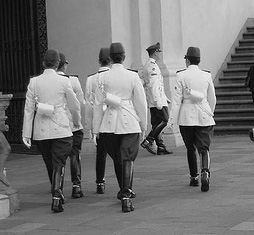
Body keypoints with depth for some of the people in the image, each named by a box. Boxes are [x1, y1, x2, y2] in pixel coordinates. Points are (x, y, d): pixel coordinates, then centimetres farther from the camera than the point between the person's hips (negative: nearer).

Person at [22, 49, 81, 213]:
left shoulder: (34, 82, 1)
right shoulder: (63, 81, -5)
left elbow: (28, 109, 1)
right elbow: (74, 106, 4)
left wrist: (26, 134, 4)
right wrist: (77, 122, 23)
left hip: (41, 130, 3)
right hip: (60, 129, -3)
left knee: (51, 164, 17)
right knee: (59, 164, 0)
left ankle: (58, 194, 29)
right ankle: (56, 198, -12)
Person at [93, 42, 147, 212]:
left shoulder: (103, 77, -1)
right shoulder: (132, 76, -4)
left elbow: (98, 104, 2)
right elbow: (141, 102, 1)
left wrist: (96, 128, 8)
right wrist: (143, 124, 12)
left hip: (110, 123, 2)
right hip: (130, 122, -2)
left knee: (117, 159, 17)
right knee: (128, 159, -3)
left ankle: (125, 192, 33)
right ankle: (125, 195, -16)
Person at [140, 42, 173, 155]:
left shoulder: (147, 65, 19)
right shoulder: (152, 65, -14)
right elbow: (153, 85, -21)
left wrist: (165, 97, 27)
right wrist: (158, 101, -24)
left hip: (152, 101, 10)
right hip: (156, 99, -10)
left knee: (156, 123, 7)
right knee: (164, 120, -8)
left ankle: (161, 147, 7)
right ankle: (148, 141, -12)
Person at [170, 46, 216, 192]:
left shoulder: (181, 76, -4)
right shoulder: (207, 76, 4)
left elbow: (177, 98, -7)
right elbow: (212, 99, 11)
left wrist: (173, 119, -3)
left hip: (187, 117, -1)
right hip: (204, 117, 1)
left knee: (191, 149, 14)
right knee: (204, 148, -1)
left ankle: (194, 178, 21)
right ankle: (205, 172, -26)